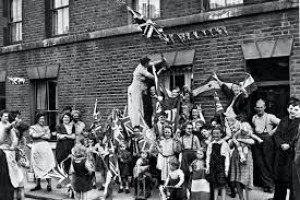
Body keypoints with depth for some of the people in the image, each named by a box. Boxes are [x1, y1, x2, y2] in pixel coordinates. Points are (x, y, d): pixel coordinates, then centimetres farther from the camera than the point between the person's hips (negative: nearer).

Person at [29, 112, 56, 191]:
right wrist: (43, 133, -4)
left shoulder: (46, 127, 13)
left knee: (47, 165, -5)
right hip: (36, 147, 0)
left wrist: (38, 135, -7)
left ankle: (49, 185, -2)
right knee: (37, 166, 3)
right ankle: (38, 185, 12)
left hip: (45, 146, 0)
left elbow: (48, 136, -2)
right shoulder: (32, 127, 9)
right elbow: (33, 135, -10)